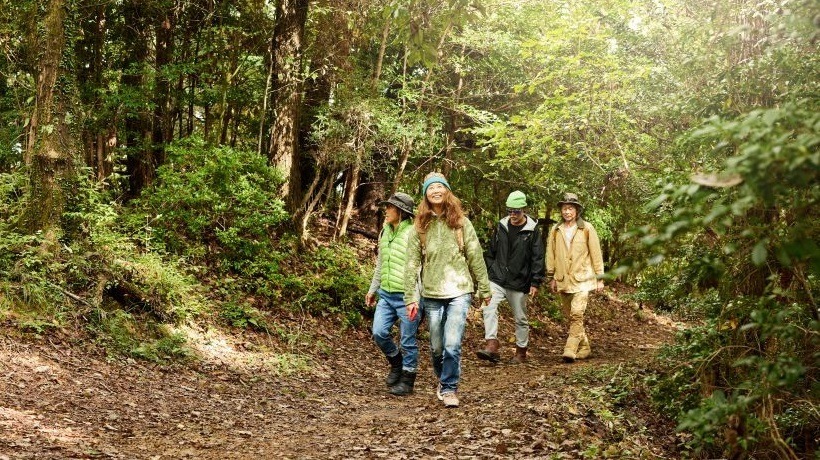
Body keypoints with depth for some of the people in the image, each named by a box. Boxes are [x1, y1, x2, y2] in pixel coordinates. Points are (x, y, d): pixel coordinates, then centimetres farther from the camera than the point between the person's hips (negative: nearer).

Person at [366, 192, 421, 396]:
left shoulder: (413, 234, -14)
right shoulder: (385, 232, 11)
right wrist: (373, 289, 25)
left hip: (406, 297, -7)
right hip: (386, 294, 7)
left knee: (408, 341, 4)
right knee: (379, 333, 2)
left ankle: (407, 380, 18)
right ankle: (396, 362, 28)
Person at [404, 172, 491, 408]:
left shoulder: (461, 222, 0)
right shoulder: (420, 227, 1)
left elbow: (475, 257, 3)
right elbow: (412, 264, -1)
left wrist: (484, 289, 4)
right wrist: (411, 297, -6)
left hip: (459, 291, -1)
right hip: (432, 294, 2)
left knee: (452, 344, -11)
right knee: (437, 346, 12)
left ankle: (449, 388, 2)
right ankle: (443, 380, 35)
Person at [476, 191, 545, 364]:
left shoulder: (532, 230, -5)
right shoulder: (501, 226, 6)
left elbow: (538, 258, -6)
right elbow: (491, 252, 14)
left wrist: (535, 282, -10)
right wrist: (488, 272, 11)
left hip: (519, 283, -3)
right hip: (497, 279, 3)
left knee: (520, 318, 8)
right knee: (489, 308, -18)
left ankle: (521, 352, 22)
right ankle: (492, 346, -21)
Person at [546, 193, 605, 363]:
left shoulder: (587, 229, -3)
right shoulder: (555, 230, 5)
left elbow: (596, 254, 0)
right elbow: (551, 255, 12)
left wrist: (600, 278, 0)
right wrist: (551, 277, 12)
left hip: (582, 279, -4)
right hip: (563, 280, 4)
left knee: (577, 314, -17)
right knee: (569, 315, 10)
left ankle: (571, 350, -18)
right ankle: (584, 347, 24)